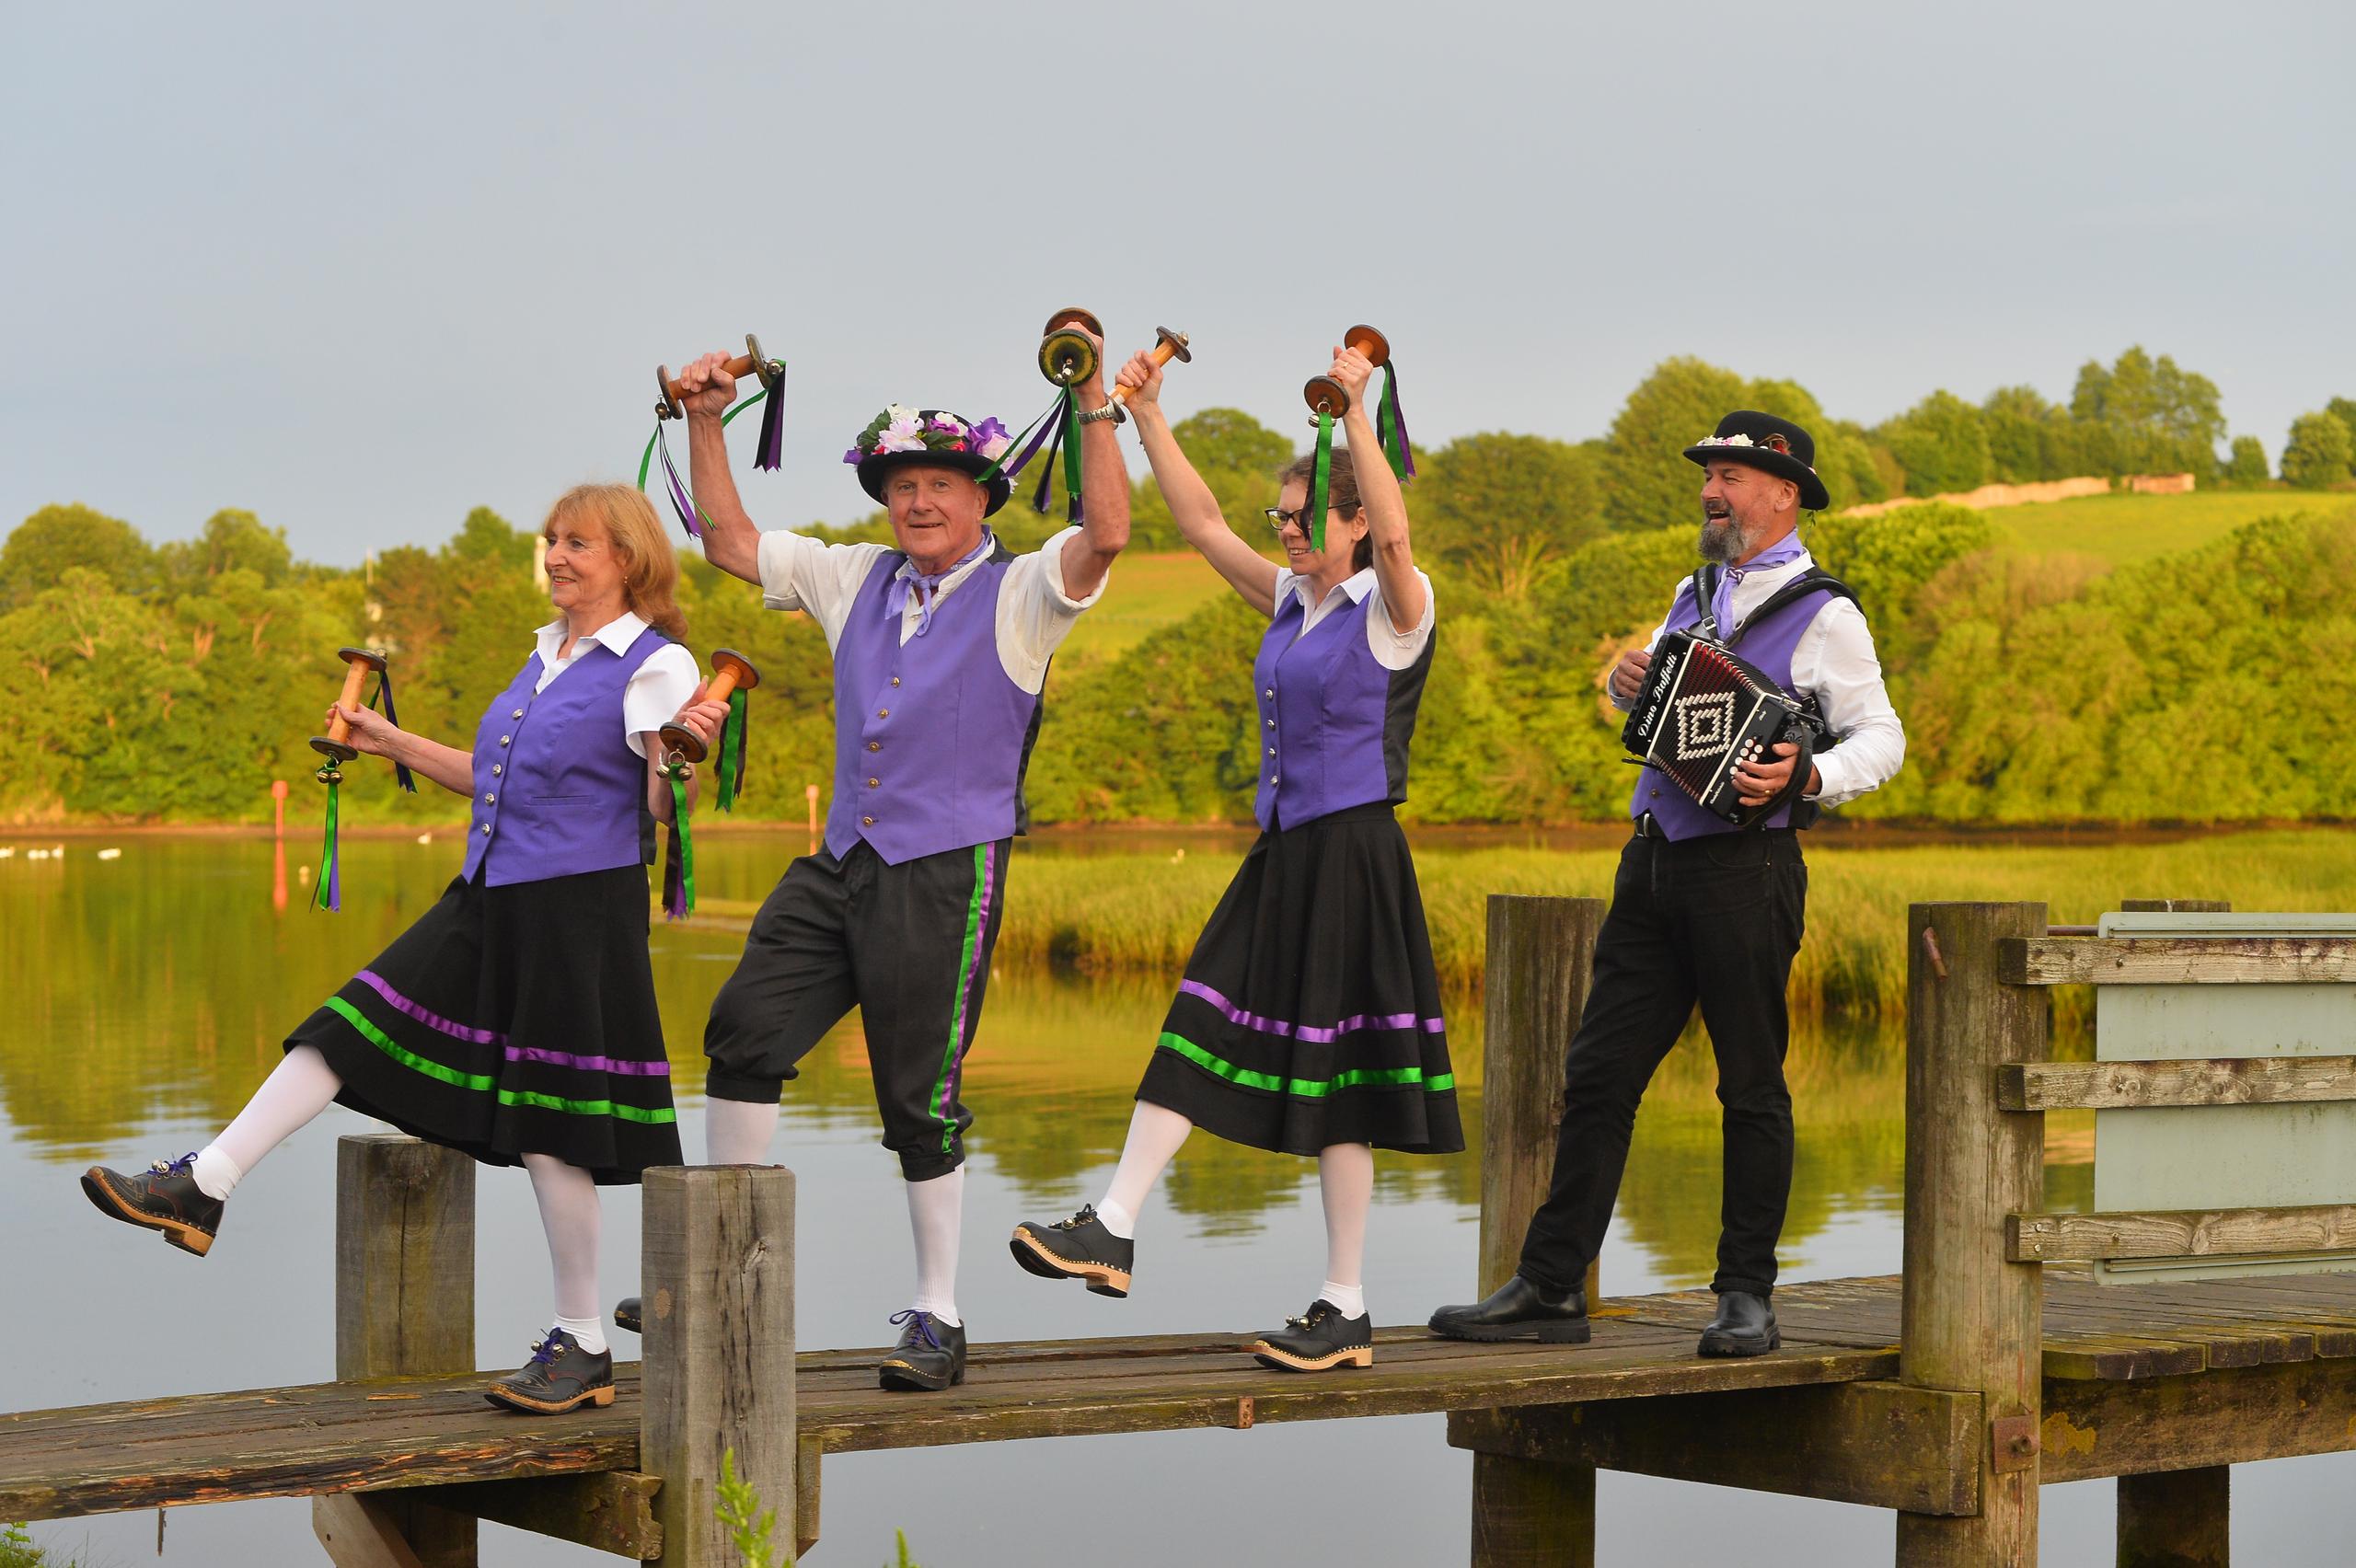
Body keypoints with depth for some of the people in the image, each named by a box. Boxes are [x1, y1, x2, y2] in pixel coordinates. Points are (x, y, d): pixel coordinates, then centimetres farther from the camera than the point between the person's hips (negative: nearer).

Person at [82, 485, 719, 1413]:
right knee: (350, 1031, 1)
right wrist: (394, 744, 26)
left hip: (579, 912, -8)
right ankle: (202, 1187, 2)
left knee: (548, 1126, -4)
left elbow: (664, 811, -14)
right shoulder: (546, 655, 18)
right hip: (490, 901, 8)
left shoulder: (657, 666, -8)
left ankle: (581, 1345, 8)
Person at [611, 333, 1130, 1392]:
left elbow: (1106, 533, -20)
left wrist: (1095, 407, -26)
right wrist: (705, 425, 13)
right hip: (841, 865, 6)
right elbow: (731, 543, 21)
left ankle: (937, 1317, 8)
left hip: (947, 875, -6)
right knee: (743, 1034, 1)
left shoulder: (1019, 593, -2)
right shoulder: (856, 580, 15)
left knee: (919, 1098, -4)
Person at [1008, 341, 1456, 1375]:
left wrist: (1356, 413, -34)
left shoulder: (1393, 609, -6)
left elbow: (1394, 534, -27)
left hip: (1352, 859, -7)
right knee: (1197, 1031, -2)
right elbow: (1201, 524, 12)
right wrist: (1146, 415, 5)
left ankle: (1346, 1310, 3)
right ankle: (1112, 1231, -4)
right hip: (1281, 858, 7)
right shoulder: (1291, 602, 13)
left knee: (1336, 1077, -4)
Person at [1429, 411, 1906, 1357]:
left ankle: (1747, 1297, 10)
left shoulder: (1821, 613, -4)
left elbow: (1881, 738, -8)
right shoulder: (1697, 595, 17)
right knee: (1599, 1074, 3)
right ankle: (1551, 1288, 5)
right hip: (1656, 862, 7)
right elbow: (1647, 700, 31)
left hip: (1745, 869, -7)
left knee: (1752, 1084, 1)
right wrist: (1628, 679, 8)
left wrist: (1809, 776, -26)